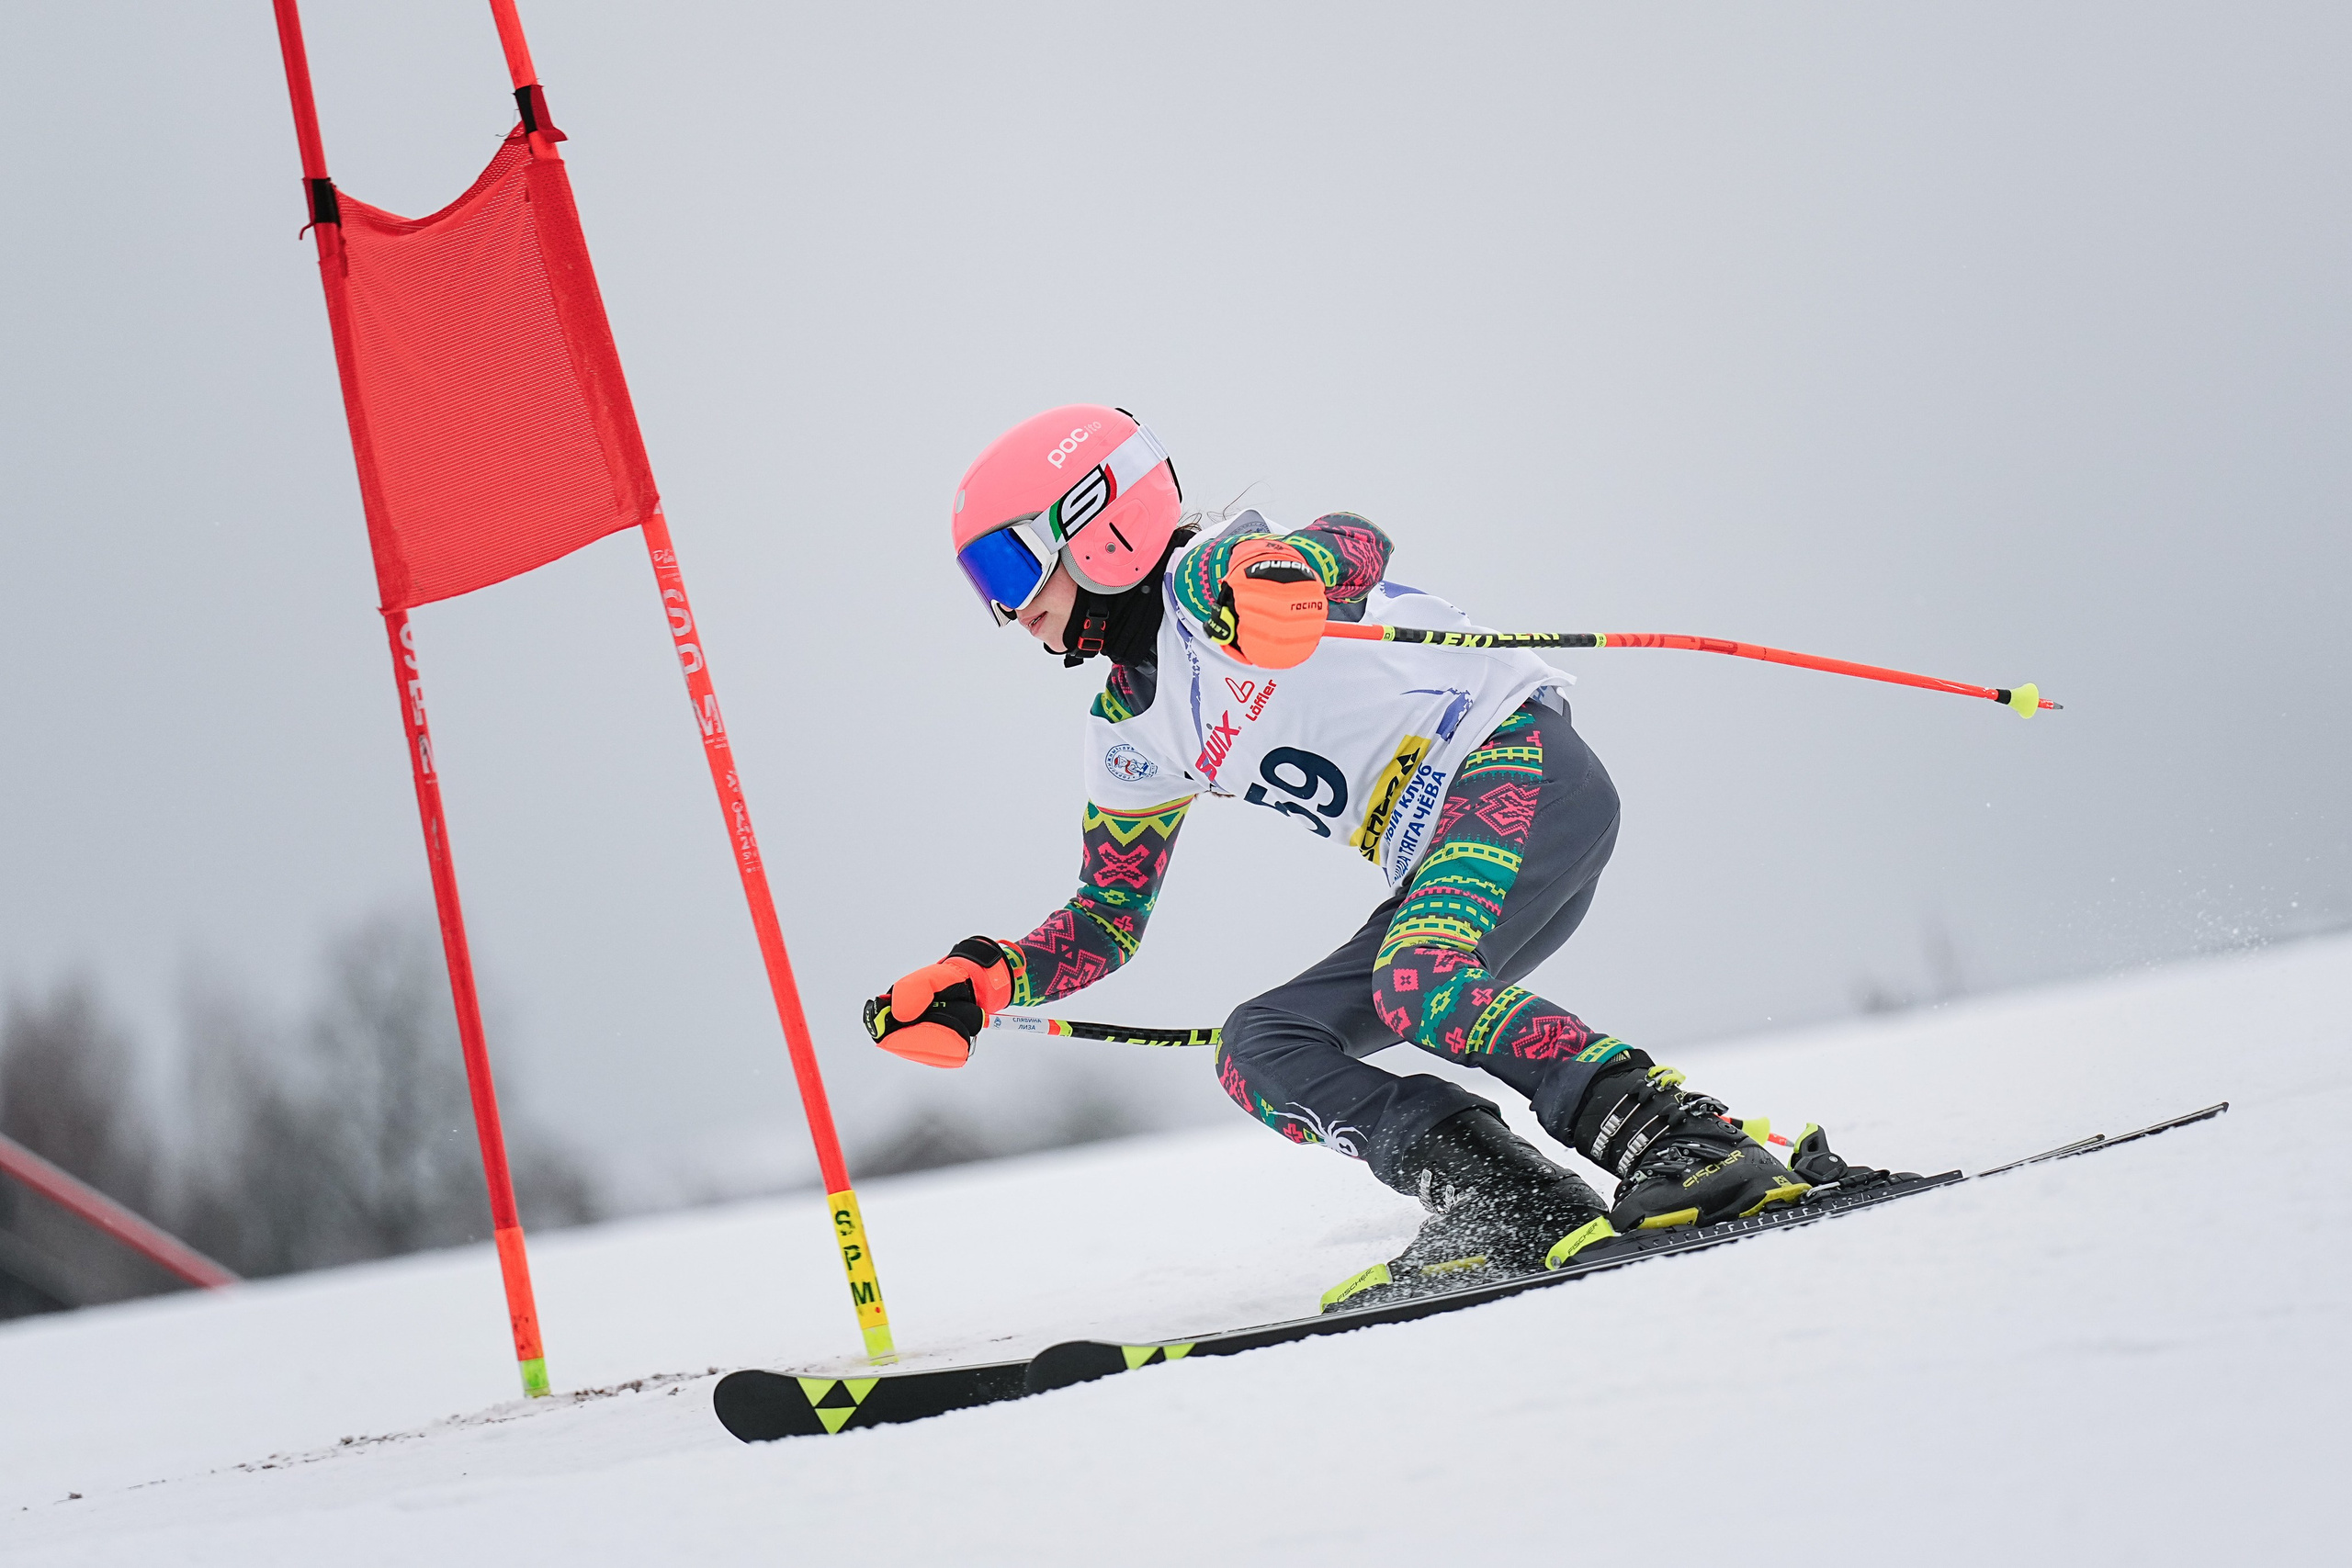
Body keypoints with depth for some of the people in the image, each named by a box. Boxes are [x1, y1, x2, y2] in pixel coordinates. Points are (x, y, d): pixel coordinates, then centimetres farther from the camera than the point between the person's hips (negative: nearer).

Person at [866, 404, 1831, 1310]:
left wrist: (1282, 576, -53)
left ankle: (1691, 1143, -34)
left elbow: (1354, 544, -29)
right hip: (1439, 873, 9)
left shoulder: (1205, 580, -8)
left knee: (1416, 986, -33)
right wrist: (982, 983, 7)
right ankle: (1518, 1213, -20)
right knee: (1258, 1050, -3)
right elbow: (1107, 920, 25)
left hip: (1519, 765, -9)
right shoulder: (1128, 735, 18)